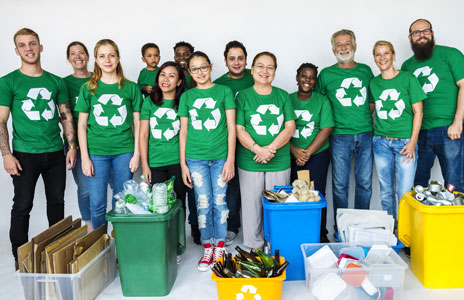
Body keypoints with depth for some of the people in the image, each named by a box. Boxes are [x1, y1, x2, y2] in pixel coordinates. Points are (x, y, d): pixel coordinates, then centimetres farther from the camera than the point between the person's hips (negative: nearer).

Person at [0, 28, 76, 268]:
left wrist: (72, 146, 4)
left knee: (57, 202, 12)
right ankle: (19, 256, 18)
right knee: (22, 205, 3)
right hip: (25, 154, -3)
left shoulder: (56, 82, 9)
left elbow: (66, 116, 12)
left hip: (55, 153, 4)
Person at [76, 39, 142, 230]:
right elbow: (82, 125, 5)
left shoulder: (131, 88, 4)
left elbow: (137, 124, 6)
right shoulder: (88, 89, 4)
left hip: (124, 151, 0)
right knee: (97, 205, 3)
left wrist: (137, 154, 0)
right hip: (96, 152, 0)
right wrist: (85, 157, -2)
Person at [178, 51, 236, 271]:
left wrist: (230, 159, -5)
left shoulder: (224, 91, 3)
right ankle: (208, 248, 19)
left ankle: (220, 247, 20)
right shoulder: (187, 96, 8)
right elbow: (183, 131, 9)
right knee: (203, 203, 4)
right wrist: (183, 163, 4)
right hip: (195, 158, 1)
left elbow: (231, 127, 1)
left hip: (221, 156, -1)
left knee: (219, 201, 4)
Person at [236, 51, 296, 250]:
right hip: (249, 161, -1)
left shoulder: (282, 96, 9)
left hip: (279, 161, 2)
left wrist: (271, 148, -13)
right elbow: (239, 129, -3)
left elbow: (290, 127, 2)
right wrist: (257, 149, -17)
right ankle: (255, 245, 22)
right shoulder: (243, 96, 3)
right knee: (252, 203, 5)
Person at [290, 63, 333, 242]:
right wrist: (295, 151, -11)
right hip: (292, 156, 1)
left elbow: (326, 129, -3)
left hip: (317, 154, -1)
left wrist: (307, 152, -10)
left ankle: (320, 234, 11)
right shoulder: (287, 100, 8)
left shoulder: (322, 101, 4)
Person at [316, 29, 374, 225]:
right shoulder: (326, 74, 3)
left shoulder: (365, 70, 11)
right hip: (340, 136, -2)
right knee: (340, 185, 1)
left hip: (366, 135, 2)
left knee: (365, 183, 6)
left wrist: (369, 119, 9)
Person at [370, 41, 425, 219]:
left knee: (404, 194, -4)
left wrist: (412, 142, -7)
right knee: (386, 193, 9)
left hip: (405, 141, -3)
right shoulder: (373, 83, 8)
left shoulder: (408, 78, 0)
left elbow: (418, 112, -1)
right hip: (381, 142, 3)